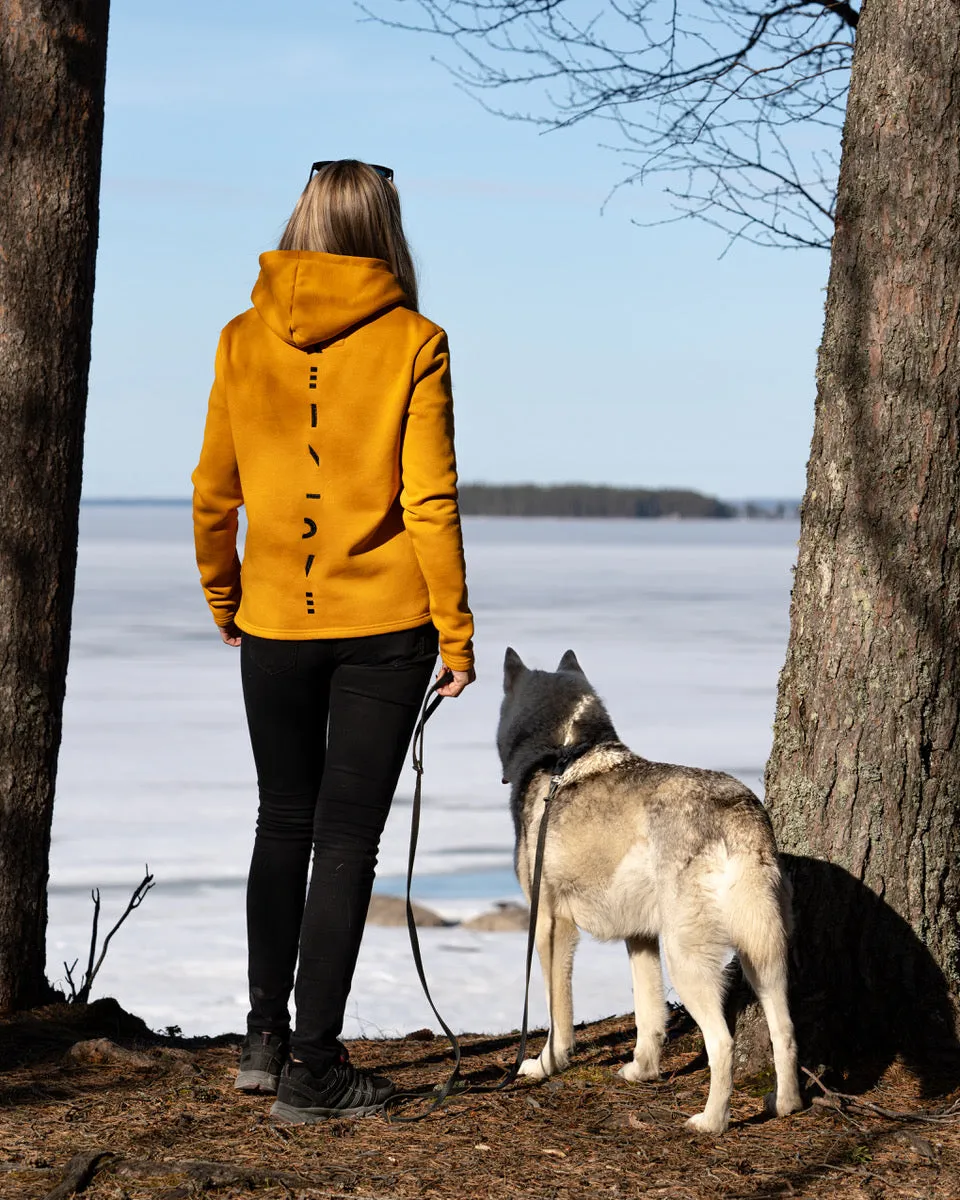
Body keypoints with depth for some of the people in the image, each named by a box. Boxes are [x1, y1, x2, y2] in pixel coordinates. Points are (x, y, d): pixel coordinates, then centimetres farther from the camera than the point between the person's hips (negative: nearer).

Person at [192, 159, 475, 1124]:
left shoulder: (243, 340, 0)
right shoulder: (411, 343, -8)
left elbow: (213, 494, 4)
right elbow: (430, 502, -10)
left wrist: (224, 602, 19)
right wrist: (456, 635, -3)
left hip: (275, 621, 3)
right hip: (383, 622, -3)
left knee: (283, 821, 19)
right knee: (347, 836, 4)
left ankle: (265, 1036, 22)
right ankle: (311, 1067, 4)